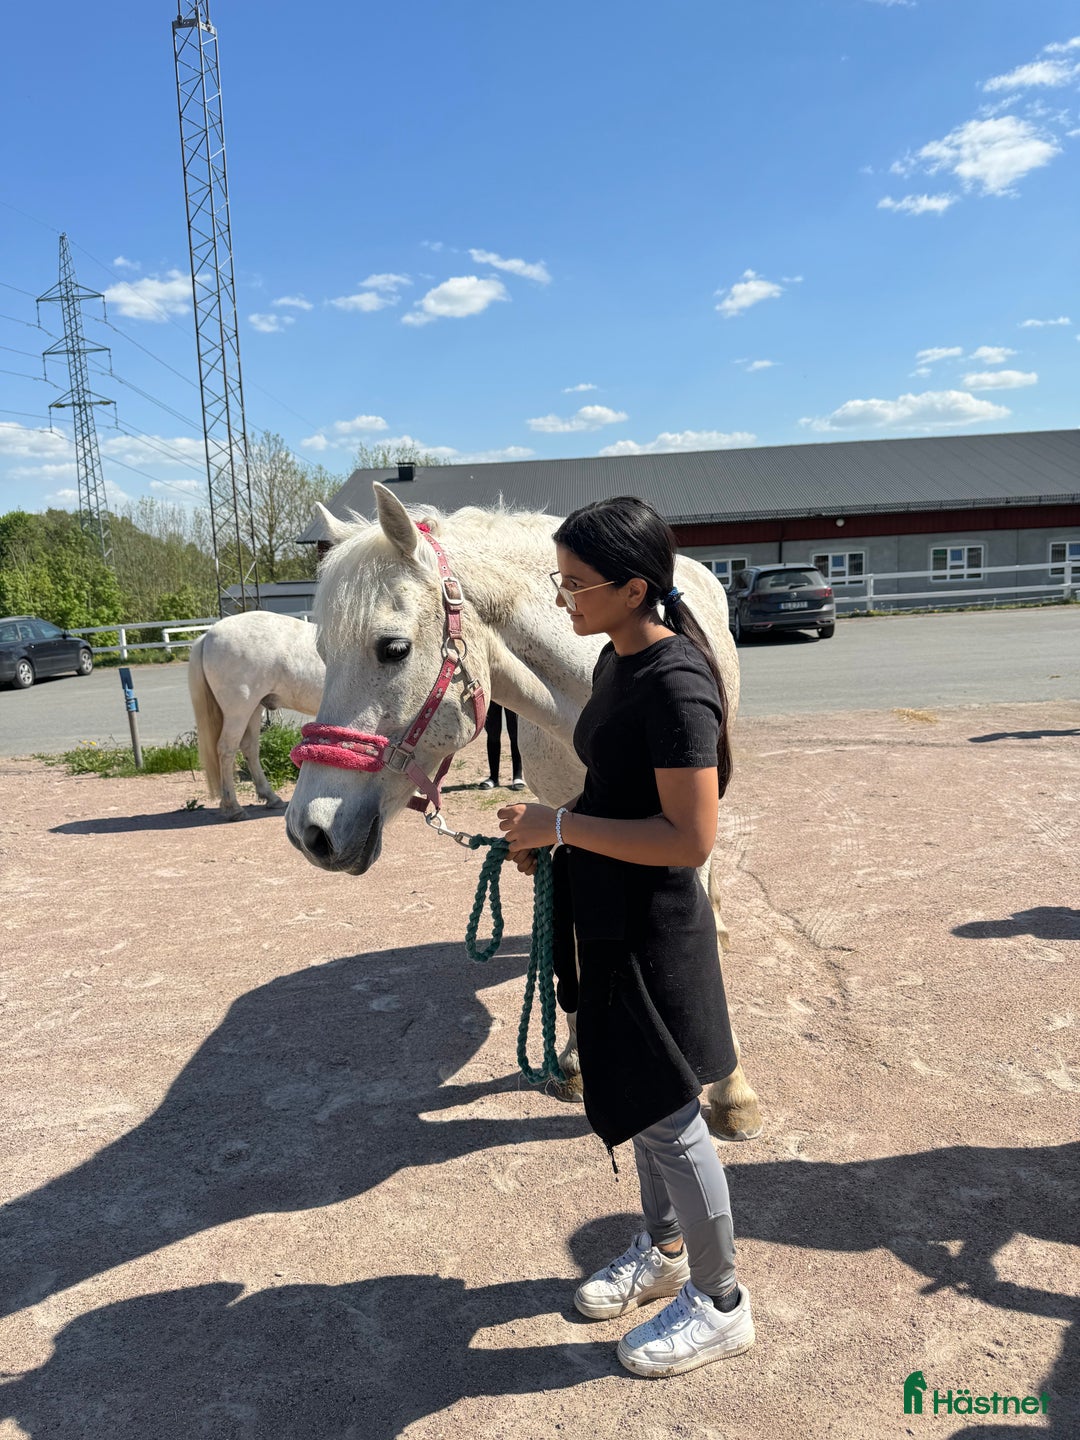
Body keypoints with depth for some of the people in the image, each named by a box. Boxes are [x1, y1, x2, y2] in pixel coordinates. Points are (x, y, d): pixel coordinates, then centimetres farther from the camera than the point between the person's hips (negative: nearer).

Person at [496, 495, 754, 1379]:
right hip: (610, 918, 9)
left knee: (665, 1115, 8)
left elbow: (689, 837, -28)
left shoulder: (676, 683, -25)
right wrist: (551, 832, 1)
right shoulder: (618, 659, 4)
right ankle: (664, 1252, 48)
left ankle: (722, 1304, 32)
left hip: (651, 931, -9)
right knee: (640, 1101, 24)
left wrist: (561, 824, -23)